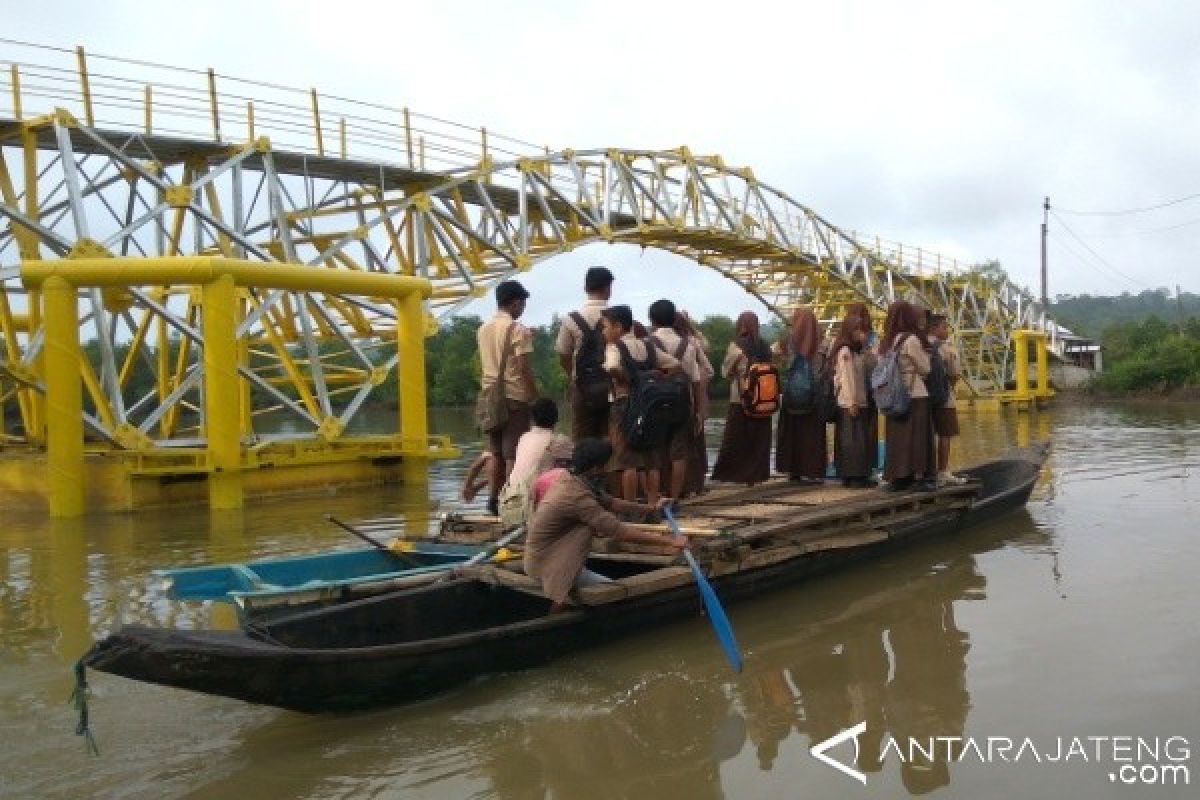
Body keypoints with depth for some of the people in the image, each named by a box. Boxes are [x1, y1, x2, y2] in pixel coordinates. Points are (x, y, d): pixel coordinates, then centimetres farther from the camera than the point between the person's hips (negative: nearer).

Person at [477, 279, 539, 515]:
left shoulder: (483, 329, 12)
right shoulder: (518, 330, -11)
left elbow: (484, 365, 13)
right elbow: (524, 368, -14)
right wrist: (536, 396, -9)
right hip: (515, 396, -7)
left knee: (496, 452, 13)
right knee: (514, 454, -3)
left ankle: (494, 499, 15)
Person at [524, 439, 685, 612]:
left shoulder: (570, 479, 2)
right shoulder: (577, 496, -25)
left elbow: (610, 503, 14)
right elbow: (619, 532, -27)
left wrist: (652, 508, 15)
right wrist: (669, 541, -23)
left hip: (543, 554, 9)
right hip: (548, 564, -9)